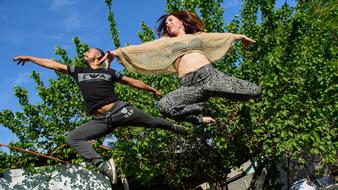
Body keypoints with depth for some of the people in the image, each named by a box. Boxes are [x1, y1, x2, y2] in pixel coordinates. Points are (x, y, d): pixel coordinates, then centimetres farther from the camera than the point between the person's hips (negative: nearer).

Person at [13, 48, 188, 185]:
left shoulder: (109, 72, 15)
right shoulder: (78, 71, 21)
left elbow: (133, 82, 20)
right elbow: (54, 65, 22)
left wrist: (152, 90, 23)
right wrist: (29, 58, 24)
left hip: (119, 110, -1)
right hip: (100, 121, 2)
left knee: (152, 121, 2)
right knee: (72, 138, -17)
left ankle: (174, 128, 35)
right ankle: (103, 165, -32)